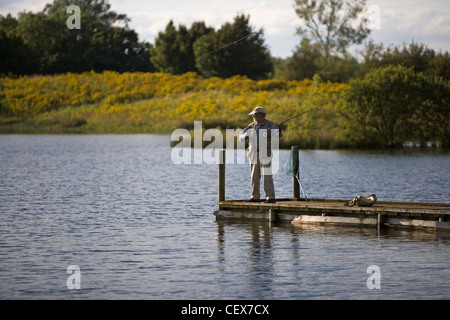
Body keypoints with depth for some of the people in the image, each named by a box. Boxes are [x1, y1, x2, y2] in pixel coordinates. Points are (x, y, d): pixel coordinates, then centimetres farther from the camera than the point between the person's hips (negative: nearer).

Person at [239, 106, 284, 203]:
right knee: (254, 177, 9)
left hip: (265, 155, -6)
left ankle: (271, 197, -13)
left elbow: (277, 135, -19)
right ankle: (255, 197, 18)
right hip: (254, 154, 6)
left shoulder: (270, 125, -5)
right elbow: (241, 136, 15)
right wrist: (244, 137, -9)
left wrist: (279, 128, -39)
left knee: (267, 176, -11)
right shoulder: (252, 126, 10)